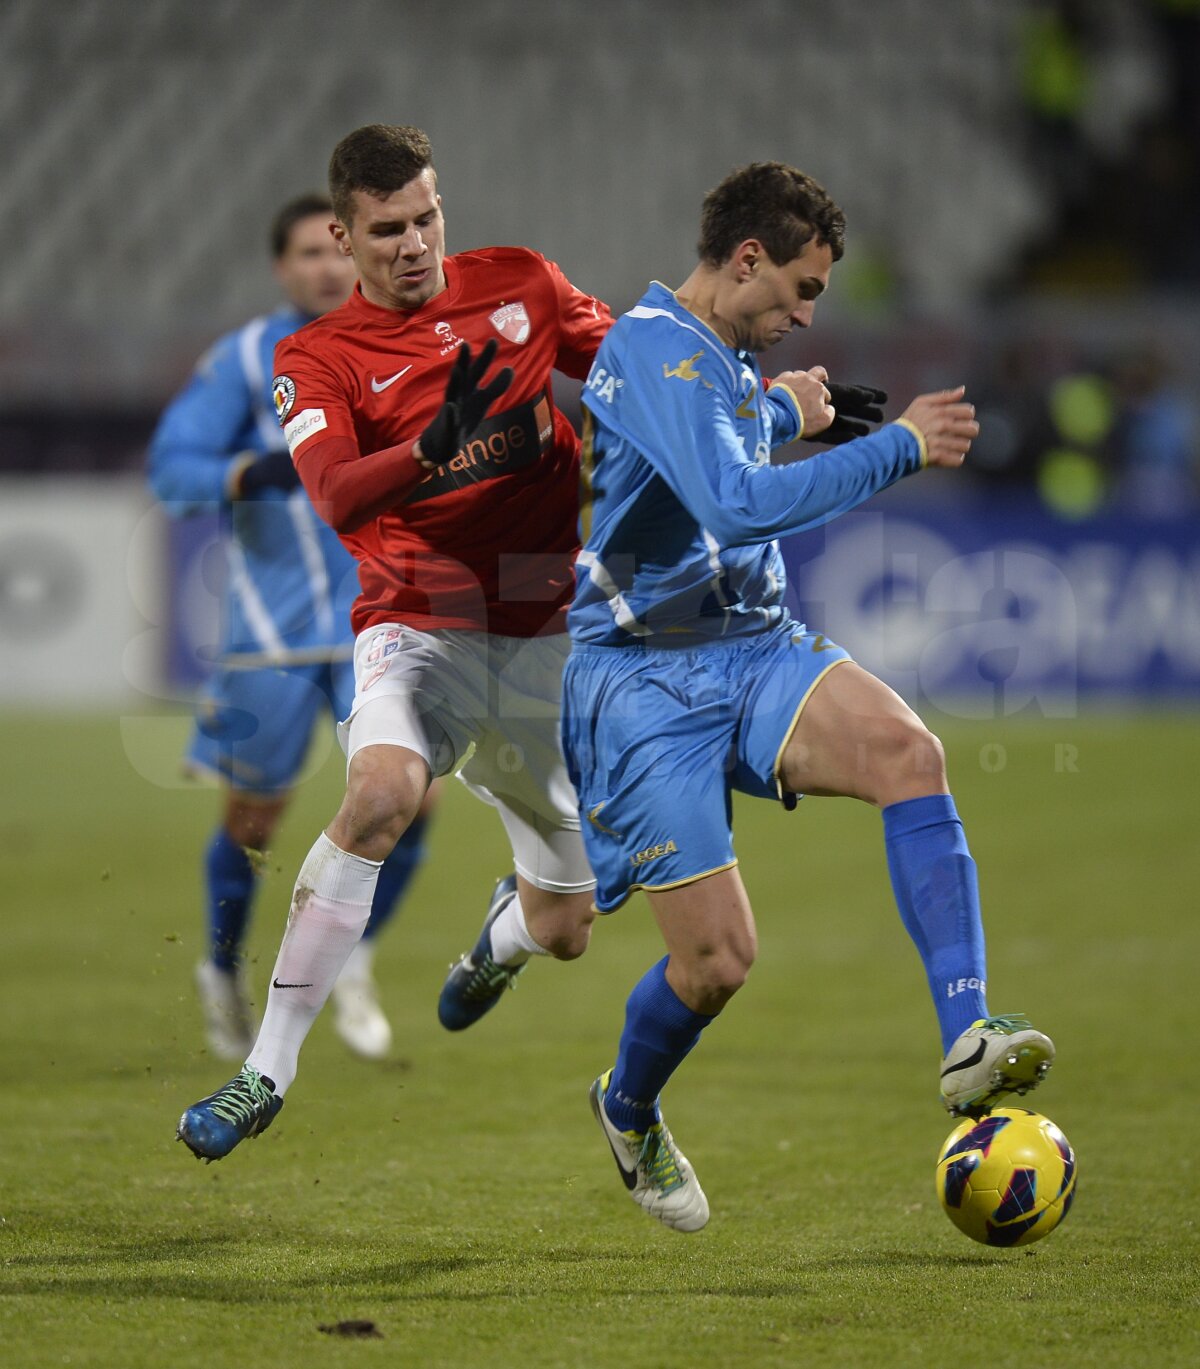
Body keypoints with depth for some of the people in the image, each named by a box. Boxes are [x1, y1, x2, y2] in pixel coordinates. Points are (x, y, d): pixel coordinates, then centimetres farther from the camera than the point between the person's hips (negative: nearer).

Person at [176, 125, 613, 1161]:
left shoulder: (519, 283, 5)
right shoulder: (318, 357, -4)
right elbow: (334, 495, -22)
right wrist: (437, 450, -39)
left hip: (546, 632, 3)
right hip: (418, 626, -3)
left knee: (566, 929, 7)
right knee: (384, 788, -35)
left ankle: (505, 934, 49)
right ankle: (269, 1070, -27)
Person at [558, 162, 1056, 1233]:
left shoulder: (722, 357, 16)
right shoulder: (653, 350, -15)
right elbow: (738, 503, -28)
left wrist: (783, 413, 36)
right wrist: (898, 446, -23)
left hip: (754, 649, 8)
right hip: (644, 678, -8)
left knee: (908, 749, -26)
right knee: (719, 957, -10)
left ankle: (968, 1040, -34)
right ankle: (629, 1113, 24)